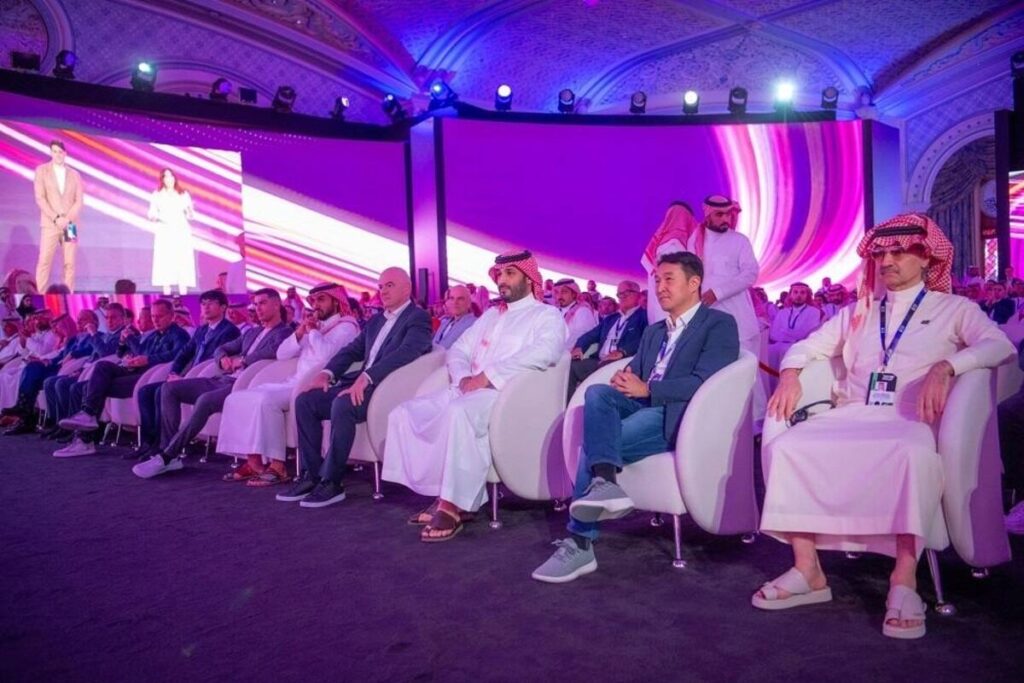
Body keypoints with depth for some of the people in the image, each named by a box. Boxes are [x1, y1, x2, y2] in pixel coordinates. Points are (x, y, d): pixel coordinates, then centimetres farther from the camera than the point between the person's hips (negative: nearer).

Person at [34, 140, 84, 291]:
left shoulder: (74, 175, 13)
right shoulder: (42, 170, 6)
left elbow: (79, 201, 6)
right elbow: (40, 198, -2)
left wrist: (67, 219, -9)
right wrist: (56, 218, -13)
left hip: (70, 225, 2)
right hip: (50, 224, -2)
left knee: (70, 263, -2)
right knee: (44, 261, -8)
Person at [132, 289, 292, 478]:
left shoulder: (284, 333, 1)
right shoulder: (251, 332, 27)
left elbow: (274, 351, -22)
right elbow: (220, 349, 27)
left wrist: (242, 360, -14)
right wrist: (223, 359, 3)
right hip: (223, 379, 9)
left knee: (205, 400, -35)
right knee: (169, 388, -5)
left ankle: (166, 457, -26)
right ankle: (168, 453, -10)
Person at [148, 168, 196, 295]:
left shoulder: (183, 194, 11)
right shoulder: (157, 195, 8)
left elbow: (190, 216, 10)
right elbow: (151, 214, 6)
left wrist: (190, 212, -12)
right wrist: (157, 217, -15)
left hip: (181, 231, 1)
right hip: (164, 233, -1)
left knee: (183, 261, -7)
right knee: (165, 261, -8)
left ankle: (183, 291, -8)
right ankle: (166, 292, -8)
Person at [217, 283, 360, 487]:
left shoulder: (346, 326, -2)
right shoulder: (314, 326, 22)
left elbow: (326, 354, -22)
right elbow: (281, 354, 17)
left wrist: (313, 331, -6)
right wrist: (299, 333, 2)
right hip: (295, 383, 9)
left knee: (266, 400, -30)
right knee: (237, 398, -3)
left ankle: (277, 465, -25)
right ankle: (254, 461, -7)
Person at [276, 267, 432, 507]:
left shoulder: (418, 318, -3)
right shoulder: (376, 320, 24)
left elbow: (405, 352, -20)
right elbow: (352, 350, 20)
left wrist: (366, 377, -31)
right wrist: (326, 372, 0)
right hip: (360, 383, 9)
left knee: (342, 405, -33)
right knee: (305, 400, -6)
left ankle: (331, 482, -21)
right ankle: (310, 475, -3)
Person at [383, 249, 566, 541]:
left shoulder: (547, 315, 4)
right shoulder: (490, 315, 26)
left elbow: (544, 352, -17)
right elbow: (458, 350, 21)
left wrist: (488, 375, -20)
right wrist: (463, 377, -4)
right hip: (469, 391, 8)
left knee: (459, 413, -38)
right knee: (404, 413, -7)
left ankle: (454, 504, -28)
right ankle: (443, 494, -9)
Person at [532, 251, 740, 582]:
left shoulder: (719, 324, 3)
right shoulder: (654, 331, 27)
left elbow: (704, 384, -11)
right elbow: (634, 373, 19)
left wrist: (646, 389, -14)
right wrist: (624, 380, -7)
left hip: (676, 417, -6)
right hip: (642, 407, 7)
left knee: (593, 443, -25)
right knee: (597, 392, -26)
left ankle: (579, 543, -19)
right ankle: (605, 483, -43)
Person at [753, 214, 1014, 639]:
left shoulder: (953, 309, 14)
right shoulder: (859, 312, 25)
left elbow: (1000, 345, -5)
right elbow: (807, 347, 22)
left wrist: (946, 367, -25)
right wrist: (790, 373, -2)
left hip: (910, 419, -3)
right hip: (852, 416, 4)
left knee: (915, 454, -40)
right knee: (784, 446, -24)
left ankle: (904, 579, -31)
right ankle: (807, 570, -19)